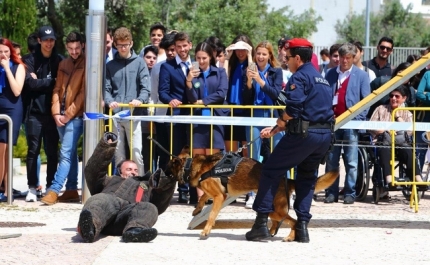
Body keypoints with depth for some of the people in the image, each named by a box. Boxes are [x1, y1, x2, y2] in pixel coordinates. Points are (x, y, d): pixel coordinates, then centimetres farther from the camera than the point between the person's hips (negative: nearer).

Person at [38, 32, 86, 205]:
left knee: (66, 154, -11)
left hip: (76, 116, -6)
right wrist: (56, 113, -1)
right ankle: (71, 190, 13)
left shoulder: (86, 64, -5)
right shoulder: (64, 64, 14)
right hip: (61, 117, 6)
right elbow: (57, 90, 12)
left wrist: (69, 114, -11)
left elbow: (83, 92, -9)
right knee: (71, 154, 11)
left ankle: (54, 190, -15)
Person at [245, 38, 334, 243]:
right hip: (325, 135, 8)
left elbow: (293, 109, -20)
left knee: (271, 170, 3)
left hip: (304, 134, -8)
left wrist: (280, 121, 2)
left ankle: (261, 222, 1)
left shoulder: (299, 77, -7)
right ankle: (302, 227, 11)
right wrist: (276, 130, 24)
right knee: (307, 177, 19)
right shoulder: (320, 79, 23)